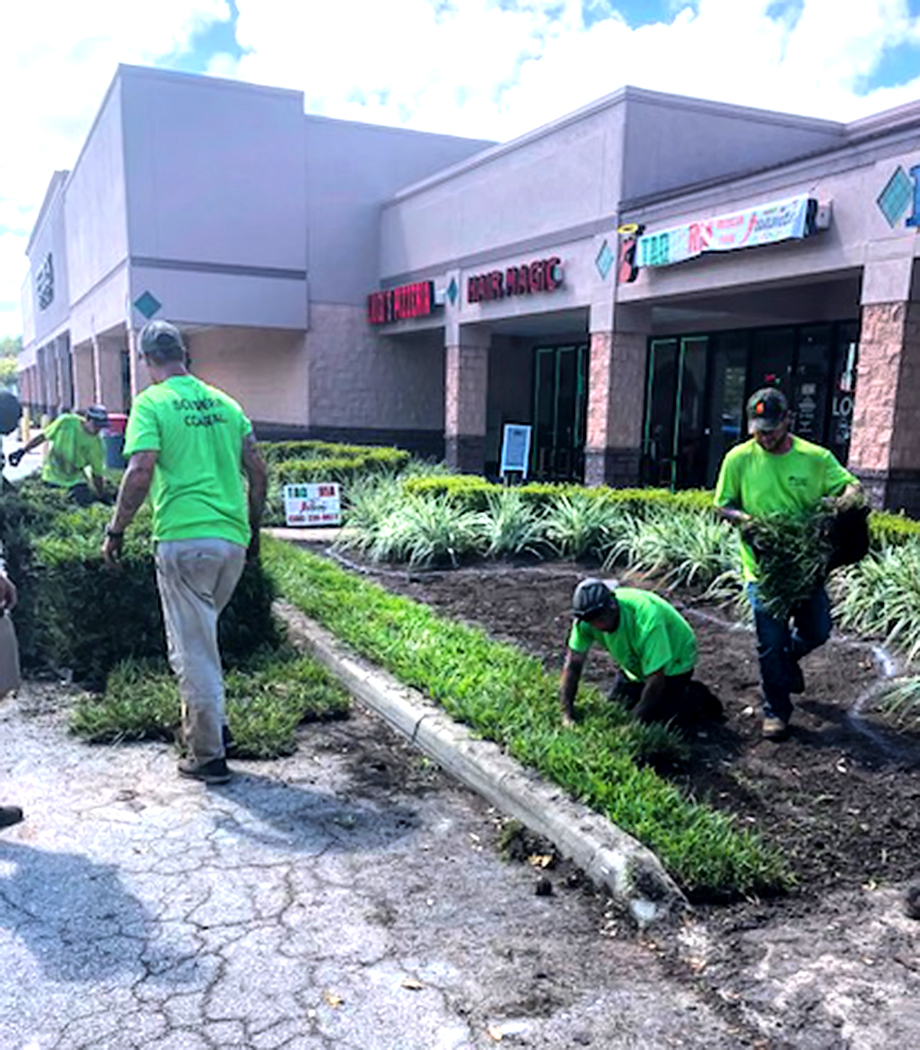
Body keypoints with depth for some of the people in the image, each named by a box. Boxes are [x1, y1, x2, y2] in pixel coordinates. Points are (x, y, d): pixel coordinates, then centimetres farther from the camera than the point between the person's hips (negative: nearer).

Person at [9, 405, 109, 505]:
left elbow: (97, 474, -5)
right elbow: (43, 436, -3)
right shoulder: (66, 422, -16)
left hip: (75, 481, 0)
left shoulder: (96, 445, -14)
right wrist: (22, 451, -3)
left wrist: (101, 497, -1)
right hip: (52, 477, 0)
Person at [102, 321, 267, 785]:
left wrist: (115, 530, -3)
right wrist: (253, 530, 19)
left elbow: (140, 472, -15)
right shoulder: (224, 402, 12)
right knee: (202, 637, 25)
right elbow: (257, 471, 9)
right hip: (233, 540, 6)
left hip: (184, 540, -5)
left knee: (193, 651, 4)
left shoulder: (151, 403, -4)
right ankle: (210, 725, 29)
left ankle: (208, 756, 12)